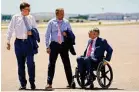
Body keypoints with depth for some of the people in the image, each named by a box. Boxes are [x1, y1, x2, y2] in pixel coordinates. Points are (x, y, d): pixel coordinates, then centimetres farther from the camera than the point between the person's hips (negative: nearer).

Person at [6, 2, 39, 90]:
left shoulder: (31, 18, 1)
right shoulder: (15, 17, -3)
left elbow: (35, 29, 12)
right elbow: (10, 30, 1)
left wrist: (32, 32, -8)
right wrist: (8, 42, -1)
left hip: (29, 42, 0)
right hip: (19, 42, 0)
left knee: (30, 63, -8)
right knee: (20, 64, 8)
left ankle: (32, 83, 6)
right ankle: (23, 84, 18)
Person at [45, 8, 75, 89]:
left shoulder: (66, 22, 5)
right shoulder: (51, 22, 0)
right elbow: (47, 35, 1)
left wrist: (67, 34, -10)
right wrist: (48, 46, -5)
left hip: (64, 44, 2)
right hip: (54, 44, -2)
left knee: (67, 64, 7)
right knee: (51, 64, -5)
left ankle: (70, 82, 17)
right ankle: (49, 83, -2)